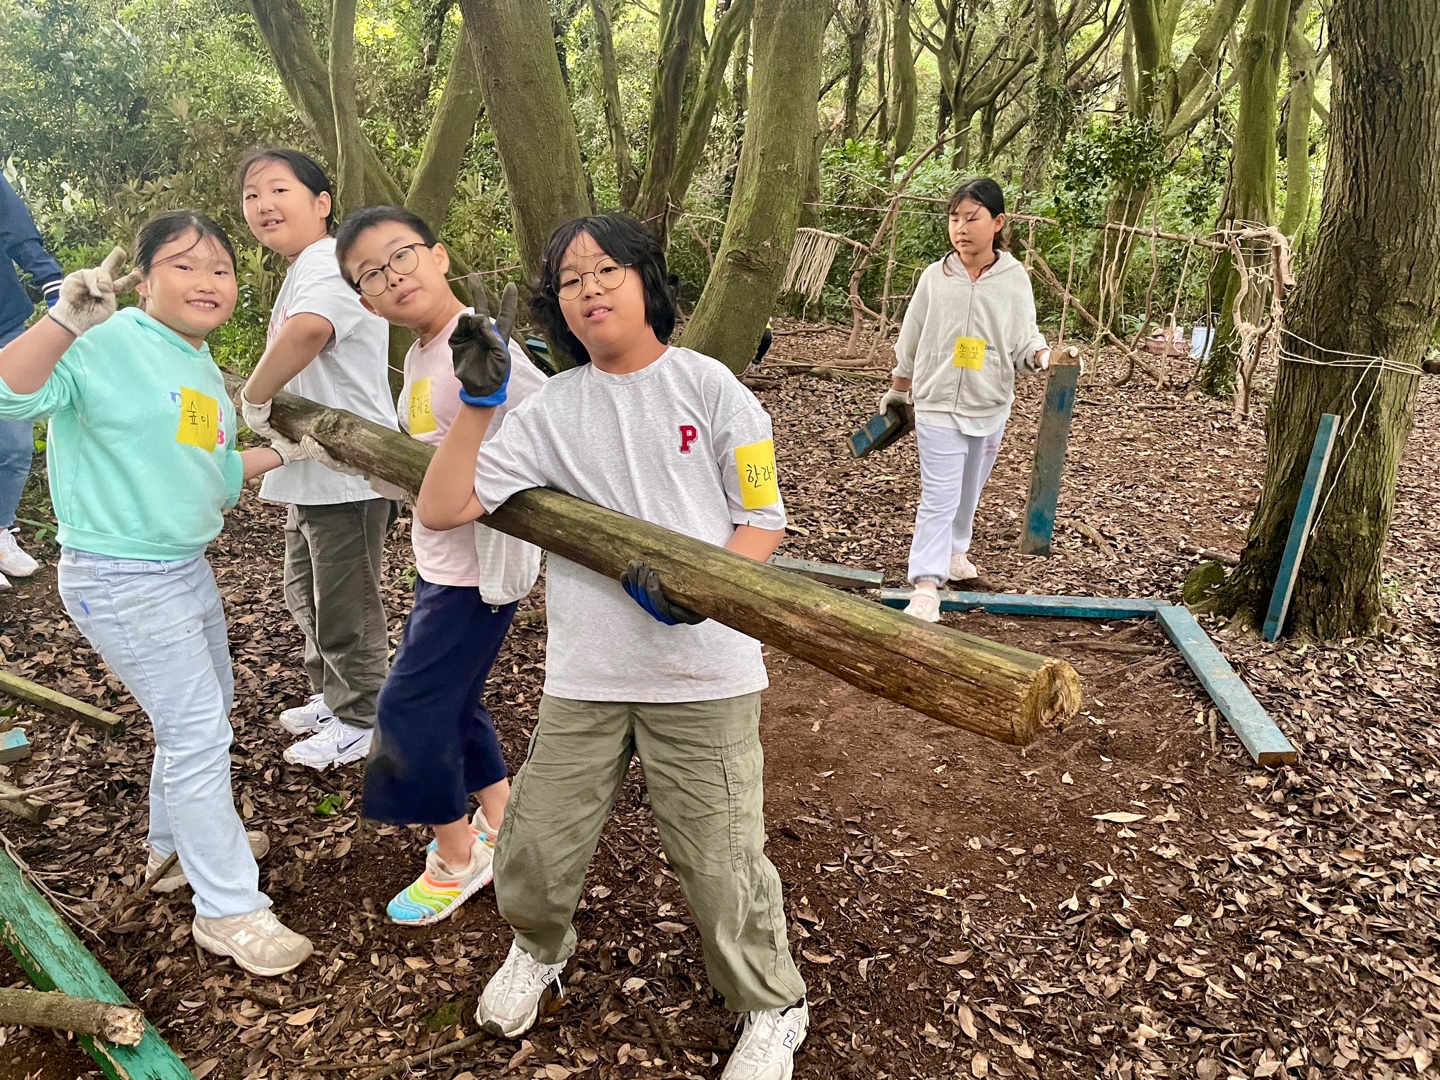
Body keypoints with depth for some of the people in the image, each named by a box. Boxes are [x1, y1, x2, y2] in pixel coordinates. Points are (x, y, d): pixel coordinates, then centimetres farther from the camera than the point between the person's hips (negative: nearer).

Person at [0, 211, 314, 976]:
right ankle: (228, 910, 11)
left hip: (186, 566, 9)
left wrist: (279, 452, 10)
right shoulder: (108, 346, -18)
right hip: (122, 581, -9)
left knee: (205, 711, 23)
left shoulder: (202, 370, 8)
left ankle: (177, 844, 47)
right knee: (196, 731, -4)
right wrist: (67, 321, -43)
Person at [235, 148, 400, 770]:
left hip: (347, 472, -11)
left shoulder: (329, 267, -19)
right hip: (310, 469, 11)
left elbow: (308, 329, -41)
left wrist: (253, 398, -28)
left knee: (345, 608, 3)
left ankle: (360, 722, 20)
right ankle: (331, 699, 40)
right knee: (305, 597, 23)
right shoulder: (301, 273, 15)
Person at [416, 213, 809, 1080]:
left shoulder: (708, 385, -1)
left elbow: (764, 521, 0)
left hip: (705, 673, -2)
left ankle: (772, 1009, 33)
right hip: (585, 678, 3)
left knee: (722, 863, 3)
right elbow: (440, 508, 0)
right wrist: (478, 400, -9)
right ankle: (540, 952, 46)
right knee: (534, 854, 10)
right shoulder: (551, 412, 5)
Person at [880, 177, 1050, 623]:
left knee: (969, 491, 17)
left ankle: (954, 551, 41)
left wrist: (1043, 356, -22)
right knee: (938, 498, -8)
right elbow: (910, 340, 7)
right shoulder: (936, 276, -3)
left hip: (990, 406, 2)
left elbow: (1024, 337, 1)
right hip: (937, 403, -2)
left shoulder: (1014, 277, -2)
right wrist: (897, 390, 15)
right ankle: (926, 586, -8)